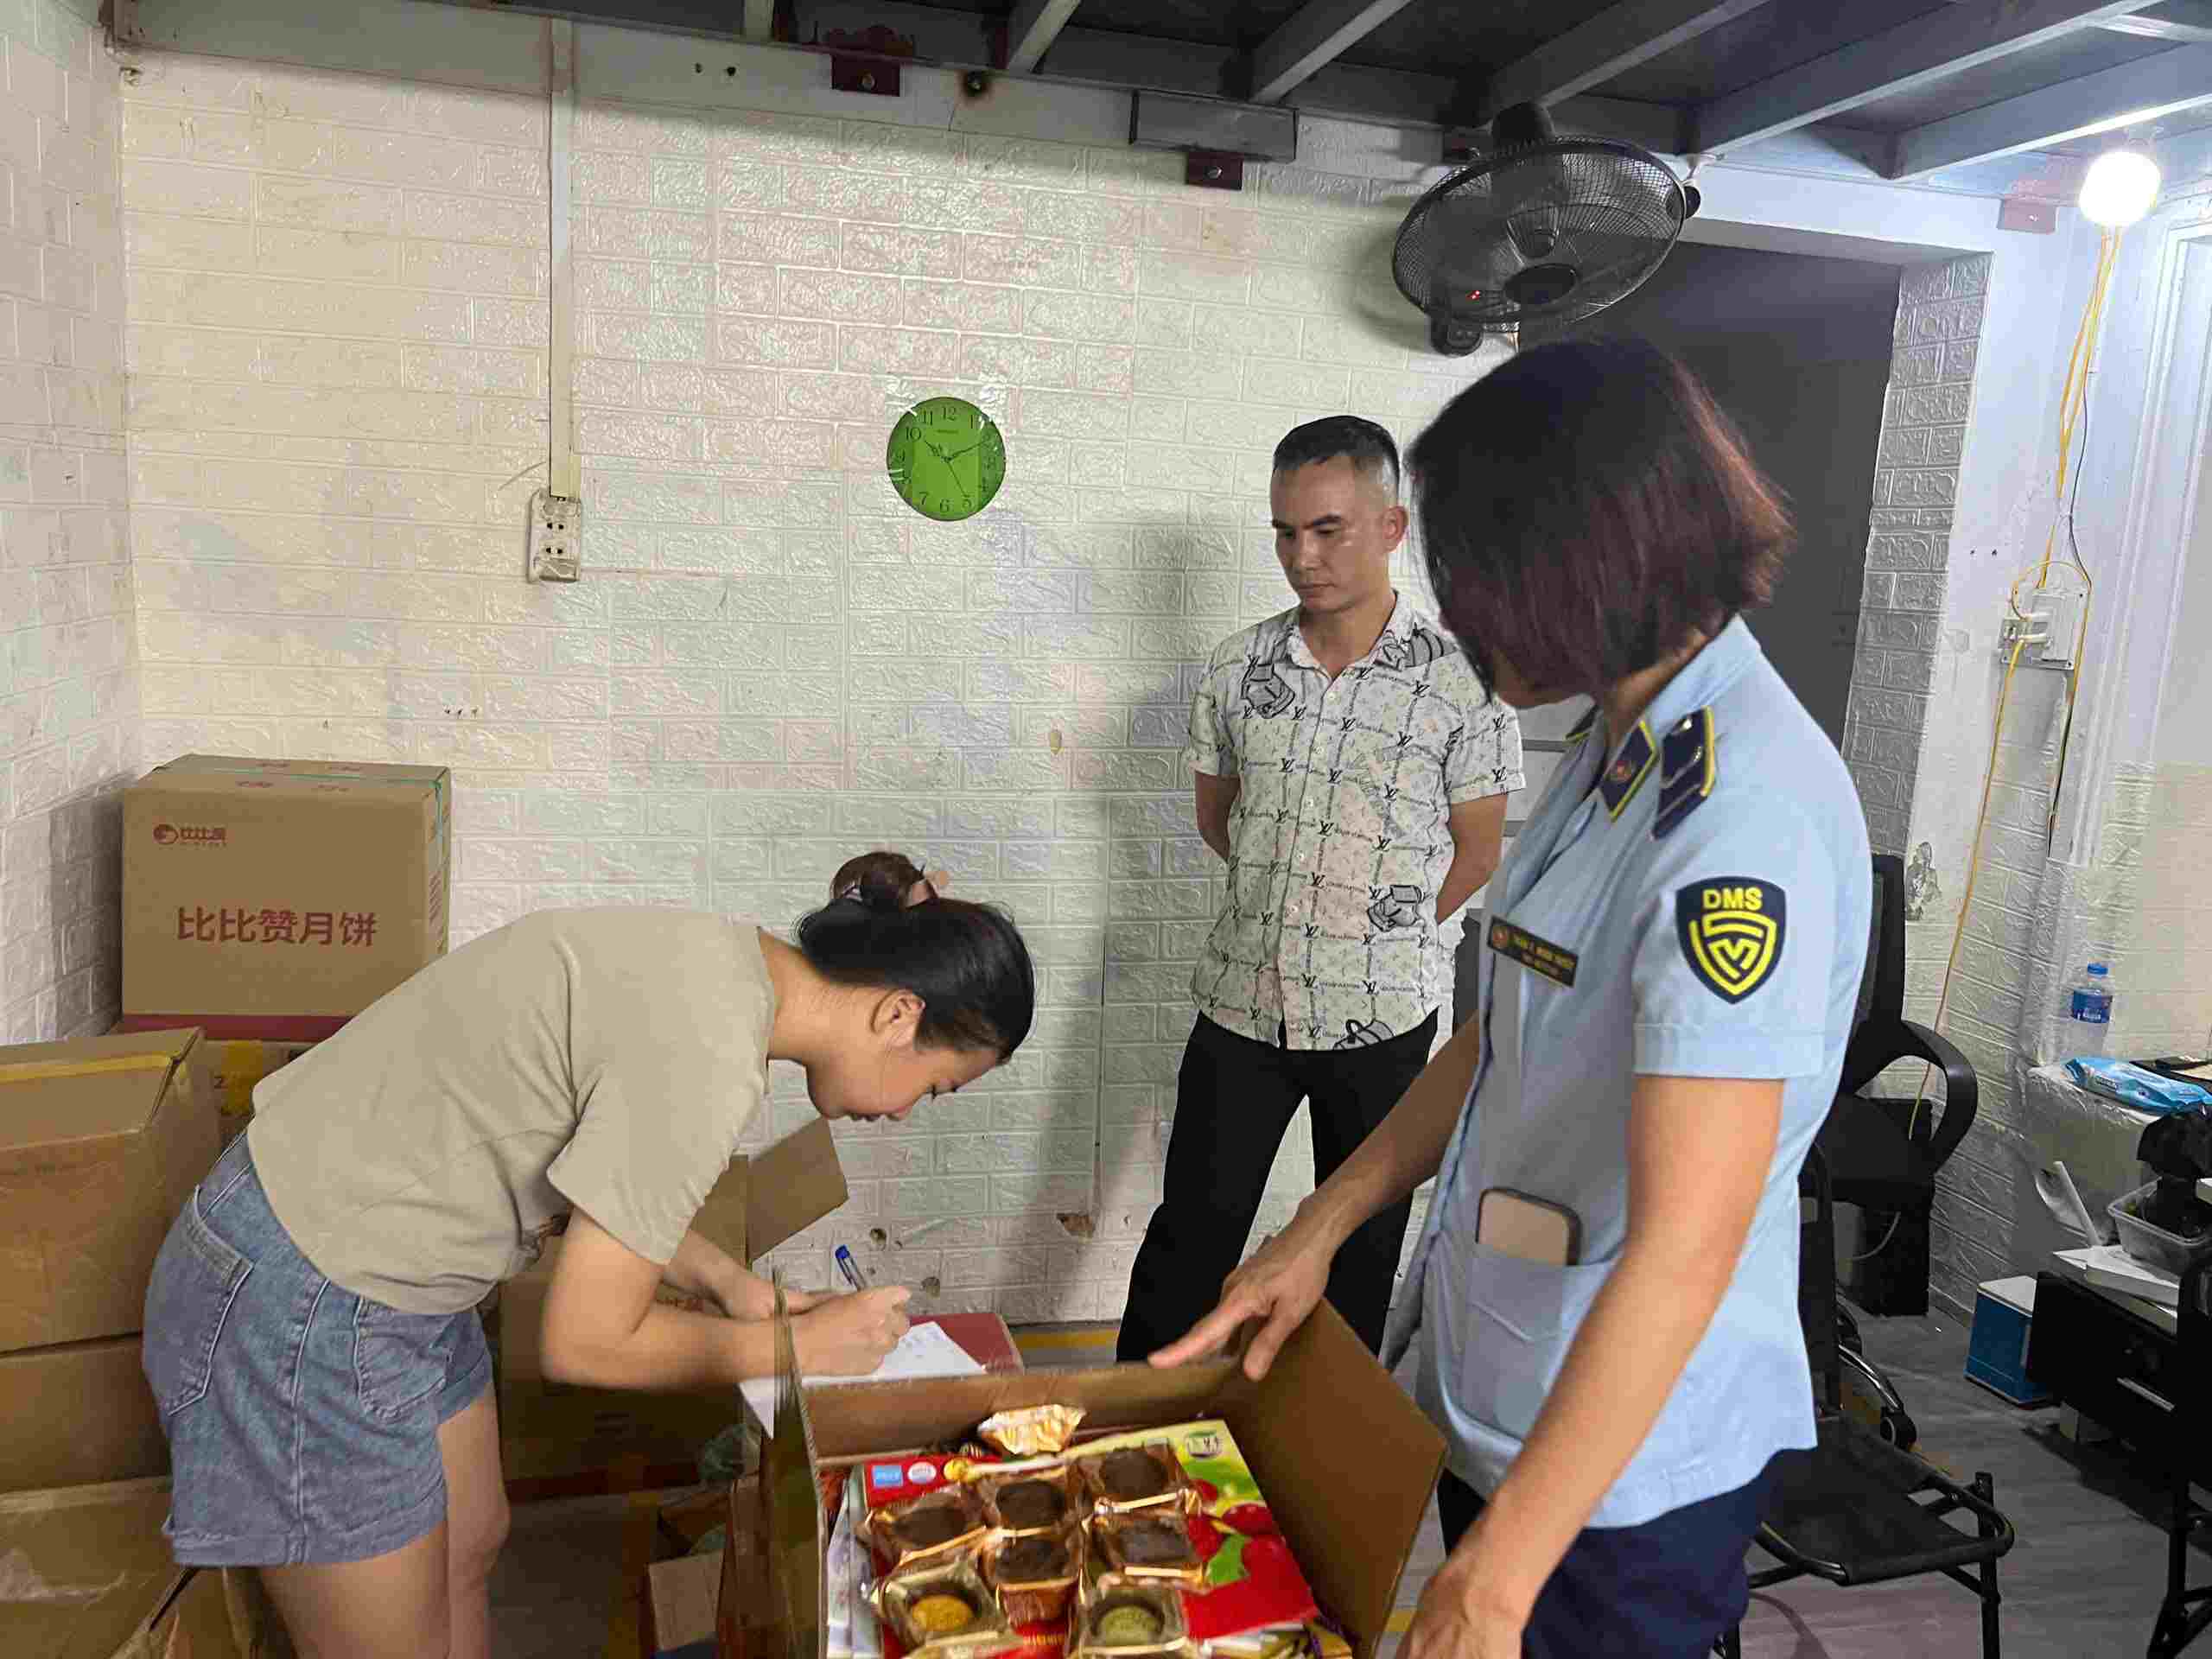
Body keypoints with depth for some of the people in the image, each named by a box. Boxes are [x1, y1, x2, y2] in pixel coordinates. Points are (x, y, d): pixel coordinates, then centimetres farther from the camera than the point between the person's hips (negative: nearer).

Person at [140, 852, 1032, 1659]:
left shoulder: (724, 957, -2)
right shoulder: (707, 1056, -31)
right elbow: (586, 1343, -21)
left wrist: (726, 1282, 5)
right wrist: (799, 1346, -8)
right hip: (305, 1319, -9)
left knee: (471, 1546, 24)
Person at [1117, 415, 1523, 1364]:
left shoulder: (1461, 682, -11)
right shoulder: (1237, 668, -1)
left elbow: (1475, 853, -1)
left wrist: (1380, 934, 4)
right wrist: (1308, 909, 10)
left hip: (1382, 1017, -2)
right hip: (1242, 1001, 2)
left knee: (1361, 1248, 15)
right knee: (1191, 1233, 9)